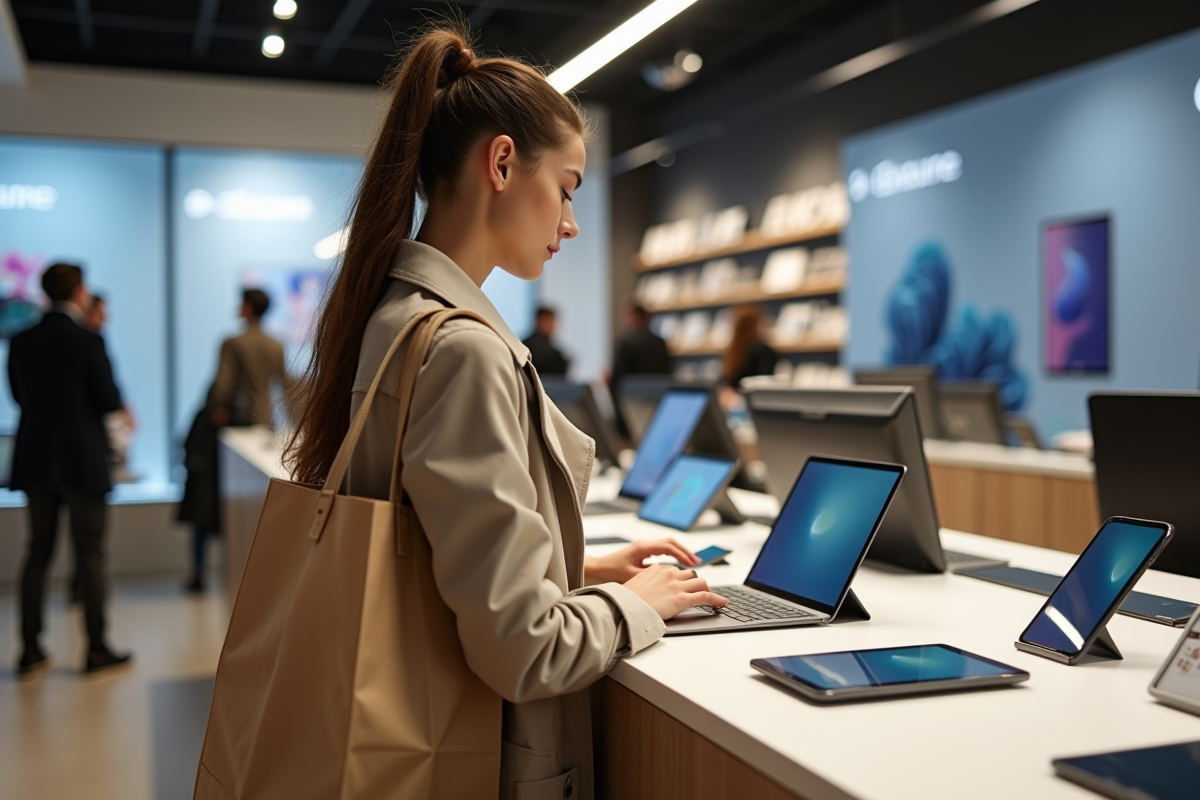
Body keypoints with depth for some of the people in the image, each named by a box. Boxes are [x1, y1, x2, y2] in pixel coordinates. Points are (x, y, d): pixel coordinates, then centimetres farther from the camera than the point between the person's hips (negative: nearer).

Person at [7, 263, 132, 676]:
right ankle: (96, 649, 9)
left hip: (34, 460, 5)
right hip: (82, 460, -5)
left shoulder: (21, 342, 2)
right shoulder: (88, 341, -14)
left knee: (37, 552, 12)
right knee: (90, 554, 3)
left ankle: (30, 650, 15)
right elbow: (110, 400, -13)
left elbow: (18, 395, 11)